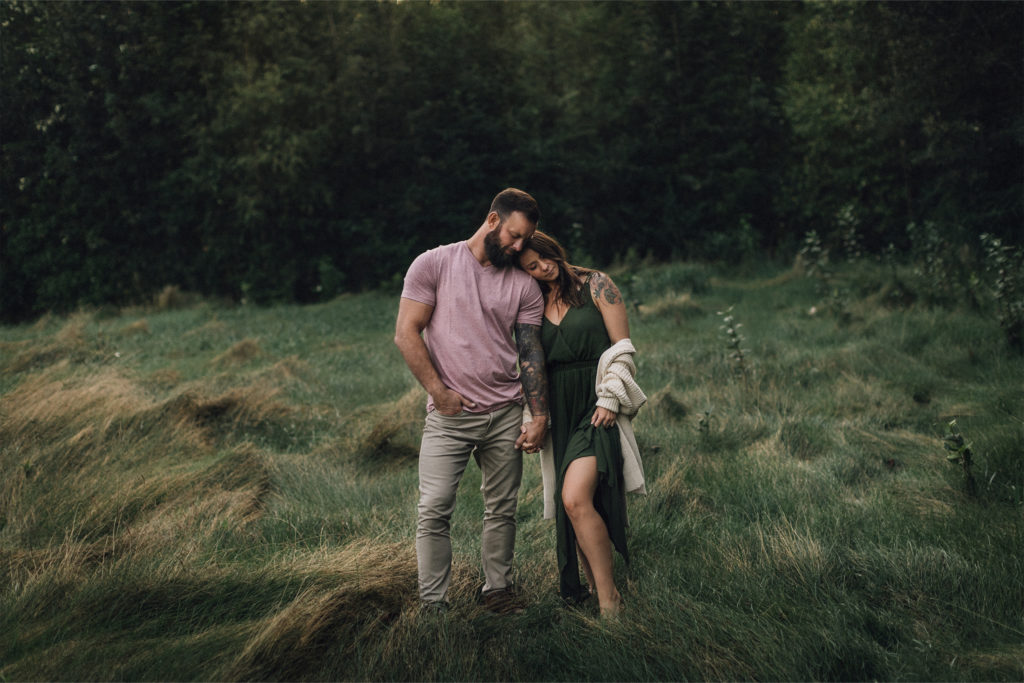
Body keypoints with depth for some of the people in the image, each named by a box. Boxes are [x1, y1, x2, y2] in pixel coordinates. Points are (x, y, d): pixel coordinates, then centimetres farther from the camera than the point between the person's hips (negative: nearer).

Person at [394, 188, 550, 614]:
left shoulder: (524, 287, 9)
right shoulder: (434, 264, 0)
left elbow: (531, 355, 7)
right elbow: (406, 334, -4)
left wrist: (540, 418, -1)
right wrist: (439, 392, -8)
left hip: (506, 415, 3)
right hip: (448, 416, -3)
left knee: (502, 510, 8)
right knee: (433, 510, -8)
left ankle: (497, 589, 22)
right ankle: (432, 604, -1)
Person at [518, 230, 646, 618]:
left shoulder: (595, 285, 1)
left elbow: (623, 349, -2)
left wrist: (609, 399, -11)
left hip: (596, 402, -5)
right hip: (557, 411, 6)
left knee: (576, 498, -22)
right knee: (569, 505, 5)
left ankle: (609, 599, -14)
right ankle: (595, 590, 18)